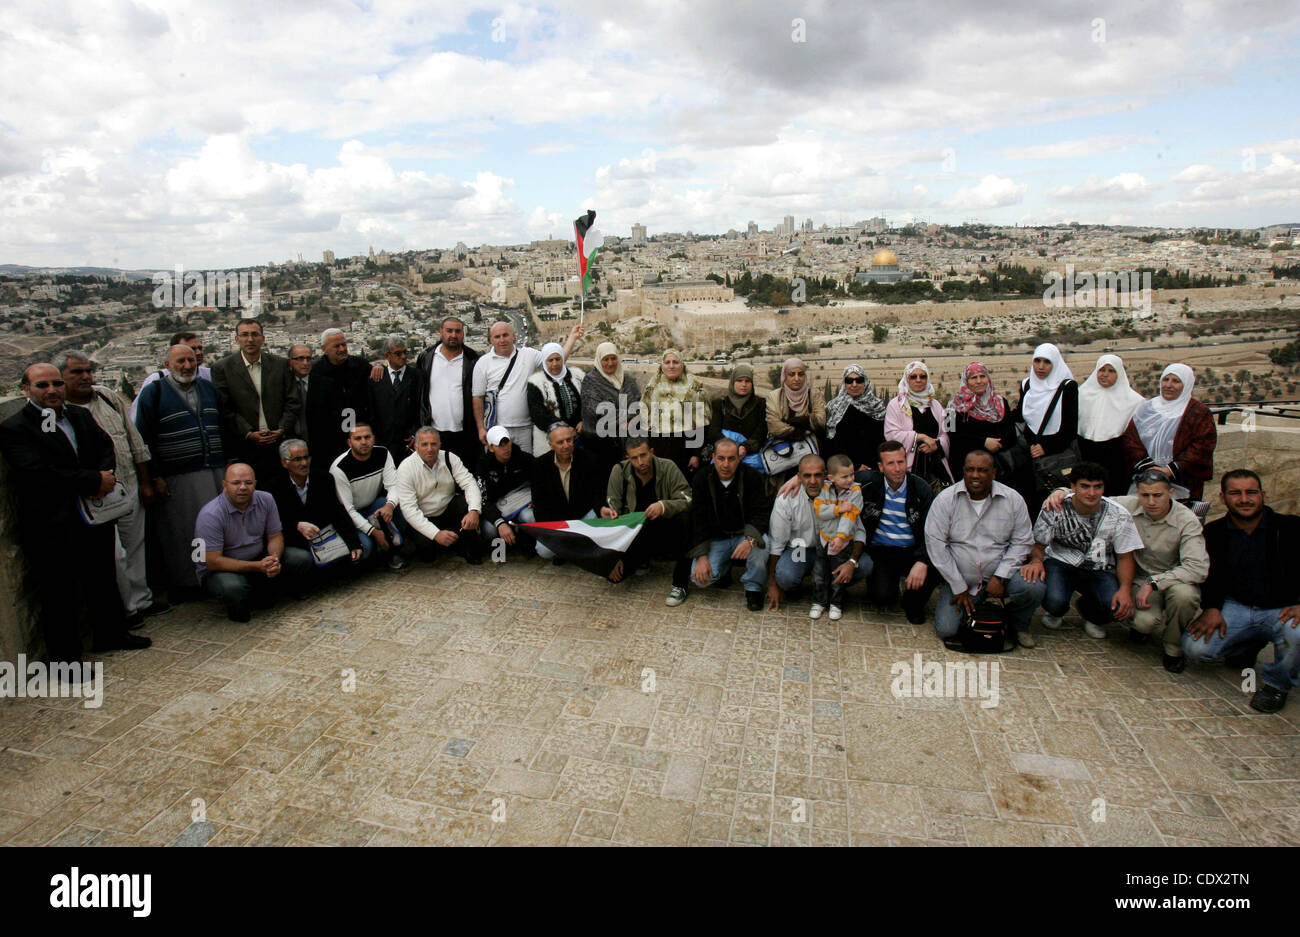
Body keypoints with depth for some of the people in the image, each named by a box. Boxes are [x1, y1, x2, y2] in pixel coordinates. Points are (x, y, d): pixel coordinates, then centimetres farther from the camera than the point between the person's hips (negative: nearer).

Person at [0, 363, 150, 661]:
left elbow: (106, 446, 6)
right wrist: (95, 481, -21)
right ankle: (64, 657, 19)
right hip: (51, 528, -6)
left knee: (103, 580, 20)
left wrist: (105, 476, -15)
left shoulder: (80, 416, 10)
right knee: (59, 594, 5)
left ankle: (112, 633, 37)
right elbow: (40, 474, -22)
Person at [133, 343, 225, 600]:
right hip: (175, 479, -4)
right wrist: (154, 477, -8)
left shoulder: (208, 388, 14)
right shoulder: (153, 392, 1)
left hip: (214, 473, 4)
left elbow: (222, 427, 19)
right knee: (181, 533, 1)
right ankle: (183, 584, 12)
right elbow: (143, 439, -2)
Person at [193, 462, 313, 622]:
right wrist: (258, 566, -29)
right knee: (233, 589, -39)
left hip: (258, 558, 5)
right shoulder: (210, 515, -23)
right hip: (221, 569, -5)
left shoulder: (265, 500, -7)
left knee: (303, 560, -14)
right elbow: (213, 562, -23)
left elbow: (275, 536, 2)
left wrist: (274, 558, -22)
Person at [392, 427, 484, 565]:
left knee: (467, 503, -28)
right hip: (422, 519, -2)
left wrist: (474, 511, -38)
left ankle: (471, 551, -10)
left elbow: (469, 483, -16)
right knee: (425, 546, -30)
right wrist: (436, 534, -34)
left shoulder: (449, 458, -8)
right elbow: (408, 508, -23)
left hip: (449, 509, 2)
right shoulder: (405, 468, -17)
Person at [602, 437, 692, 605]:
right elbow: (613, 511, -8)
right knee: (613, 574, -20)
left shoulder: (668, 468, -12)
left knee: (684, 519, -34)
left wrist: (663, 506, -41)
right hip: (635, 534, 2)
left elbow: (689, 502, -19)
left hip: (665, 533, -2)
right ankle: (643, 560, 18)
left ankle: (680, 583, -20)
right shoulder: (619, 471, -9)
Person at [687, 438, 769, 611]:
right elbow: (697, 520, -7)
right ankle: (724, 569, 16)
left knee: (760, 545, -35)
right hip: (715, 538, 1)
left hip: (745, 534, -1)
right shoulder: (702, 480, -5)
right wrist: (701, 556, -16)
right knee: (699, 577, -21)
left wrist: (750, 539, -36)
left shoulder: (751, 477, -9)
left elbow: (761, 512, -15)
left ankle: (753, 587, -6)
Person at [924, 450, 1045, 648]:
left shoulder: (1012, 499, -3)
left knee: (1034, 588, -28)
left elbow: (1022, 542, 1)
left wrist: (1000, 577, -13)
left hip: (1000, 574, 1)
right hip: (959, 578, -1)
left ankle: (1018, 624, 6)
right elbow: (935, 544, -10)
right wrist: (959, 587, -11)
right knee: (946, 630, -15)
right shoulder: (945, 499, -8)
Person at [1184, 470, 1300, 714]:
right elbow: (1210, 575, 9)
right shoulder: (1214, 532, 3)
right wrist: (1211, 608, -8)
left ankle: (1276, 683, -3)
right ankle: (1248, 647, 17)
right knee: (1194, 646, -20)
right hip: (1235, 608, 2)